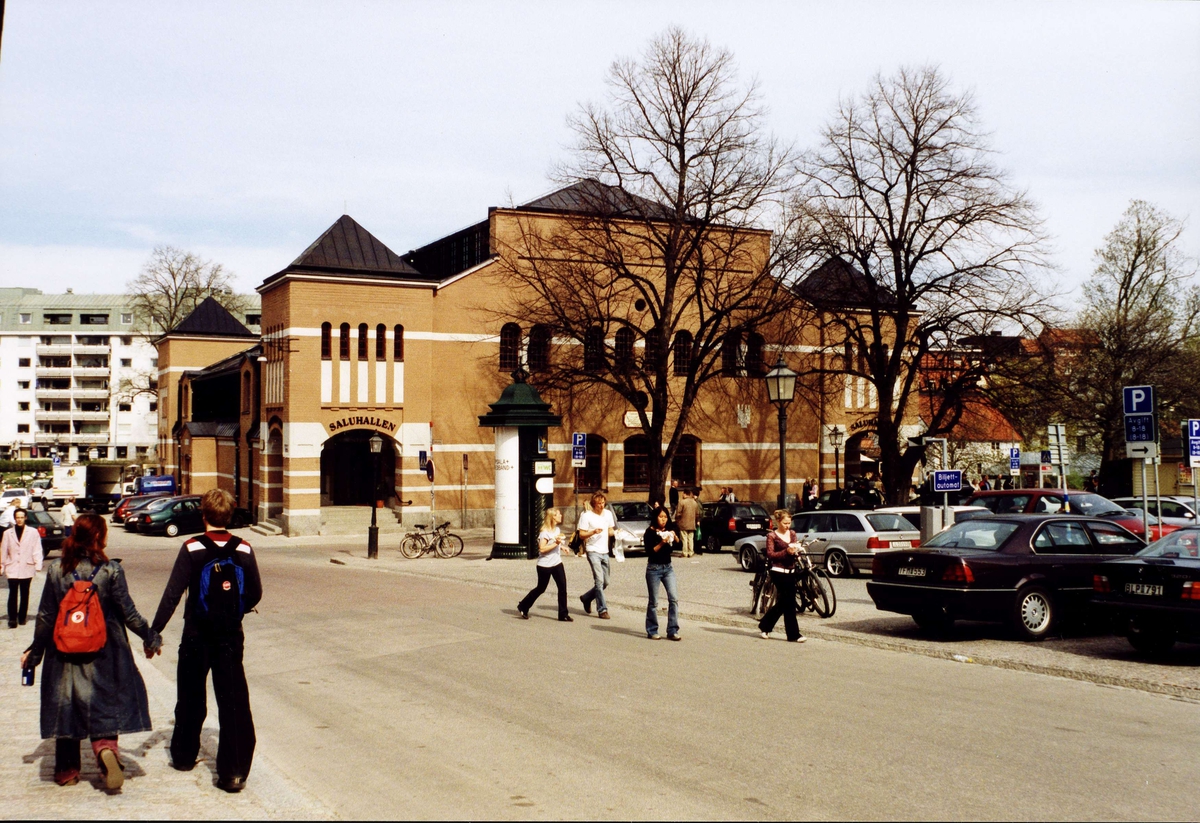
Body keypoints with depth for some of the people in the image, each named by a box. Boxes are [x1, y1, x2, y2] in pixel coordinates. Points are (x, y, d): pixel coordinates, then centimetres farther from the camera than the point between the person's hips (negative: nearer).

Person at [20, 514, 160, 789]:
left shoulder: (56, 569, -4)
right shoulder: (111, 570, -10)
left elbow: (46, 617, 0)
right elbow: (129, 613, -6)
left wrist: (34, 652, 12)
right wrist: (151, 638, 8)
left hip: (65, 654, 2)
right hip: (104, 654, -2)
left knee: (66, 708, 13)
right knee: (104, 707, 6)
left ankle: (66, 769, 21)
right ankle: (106, 747, -21)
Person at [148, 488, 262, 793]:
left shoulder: (192, 549, -10)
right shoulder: (243, 550, -4)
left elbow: (173, 594, -12)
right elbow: (255, 594, 1)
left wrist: (154, 632, -7)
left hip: (197, 636, -1)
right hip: (231, 635, 1)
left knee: (191, 699, 18)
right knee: (234, 702, 1)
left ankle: (184, 756, 35)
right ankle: (233, 771, -4)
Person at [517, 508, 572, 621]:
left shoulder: (557, 530, 10)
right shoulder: (545, 532, -16)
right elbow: (542, 549, -23)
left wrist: (561, 546, 9)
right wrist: (556, 543, -26)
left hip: (557, 563, 7)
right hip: (545, 565, -7)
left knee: (562, 587, -3)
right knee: (541, 588, 6)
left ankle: (563, 615, 3)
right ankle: (523, 606, 26)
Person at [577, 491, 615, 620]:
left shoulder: (608, 513, 10)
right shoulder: (586, 515, -7)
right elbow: (581, 535, -8)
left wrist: (616, 532, -3)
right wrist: (593, 532, -24)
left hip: (605, 552, 6)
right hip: (593, 551, -6)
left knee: (605, 582, 11)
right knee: (599, 581, -13)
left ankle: (586, 598, 32)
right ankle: (602, 610, -9)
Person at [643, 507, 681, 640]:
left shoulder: (669, 530, 9)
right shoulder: (650, 532, -7)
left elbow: (679, 545, 0)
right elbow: (649, 551, -15)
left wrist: (675, 537, -18)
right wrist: (661, 543, -26)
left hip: (668, 567, 4)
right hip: (654, 568, -4)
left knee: (674, 598, -6)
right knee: (653, 602, 2)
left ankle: (672, 631, -2)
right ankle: (652, 631, 13)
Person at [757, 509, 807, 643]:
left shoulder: (792, 534, 13)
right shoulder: (772, 536, -4)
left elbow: (796, 550, 13)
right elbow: (770, 554, -11)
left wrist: (797, 550, -10)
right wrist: (786, 552, -22)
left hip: (790, 571, 7)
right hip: (778, 572, -7)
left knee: (783, 603, 10)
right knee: (789, 603, -7)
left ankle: (765, 625, 28)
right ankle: (793, 635, -2)